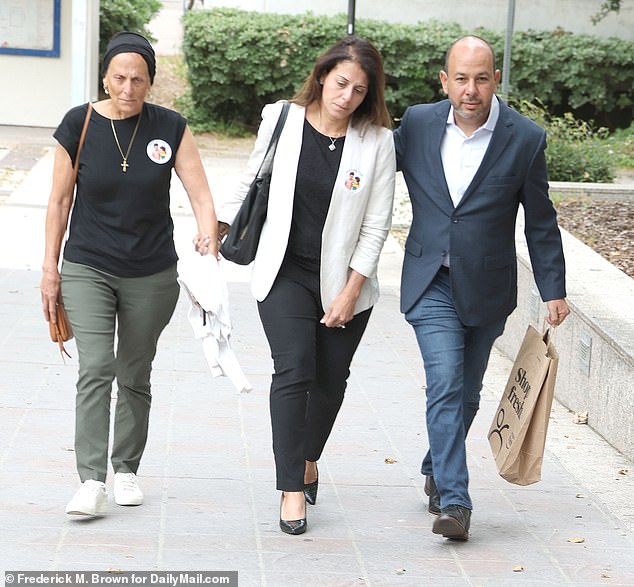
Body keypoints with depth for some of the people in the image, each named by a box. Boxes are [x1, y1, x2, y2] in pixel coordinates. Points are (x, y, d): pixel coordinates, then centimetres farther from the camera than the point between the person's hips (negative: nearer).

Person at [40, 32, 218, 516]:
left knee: (136, 377, 12)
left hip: (152, 276, 1)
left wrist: (208, 237, -28)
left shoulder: (171, 129, -5)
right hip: (87, 270, -1)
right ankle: (92, 482, -18)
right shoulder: (79, 124, -6)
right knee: (96, 370, -15)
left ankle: (127, 469, 28)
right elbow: (60, 200, 1)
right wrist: (51, 268, 3)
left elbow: (201, 195, -8)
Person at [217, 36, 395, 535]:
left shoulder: (377, 141, -7)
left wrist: (350, 293, -10)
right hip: (285, 272, -1)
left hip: (344, 281, 1)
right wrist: (220, 224, 5)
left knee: (330, 380, 10)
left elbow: (375, 226, -6)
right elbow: (252, 185, 13)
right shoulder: (281, 120, -3)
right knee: (294, 370, -15)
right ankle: (292, 489, -12)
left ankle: (309, 460, 37)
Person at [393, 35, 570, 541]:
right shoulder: (417, 123, -4)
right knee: (445, 384, -14)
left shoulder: (525, 139, -7)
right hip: (431, 283, 0)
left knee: (466, 392, 13)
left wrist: (554, 290, 2)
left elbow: (541, 222, 1)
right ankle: (453, 501, -14)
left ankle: (436, 471, 37)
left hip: (486, 288, 0)